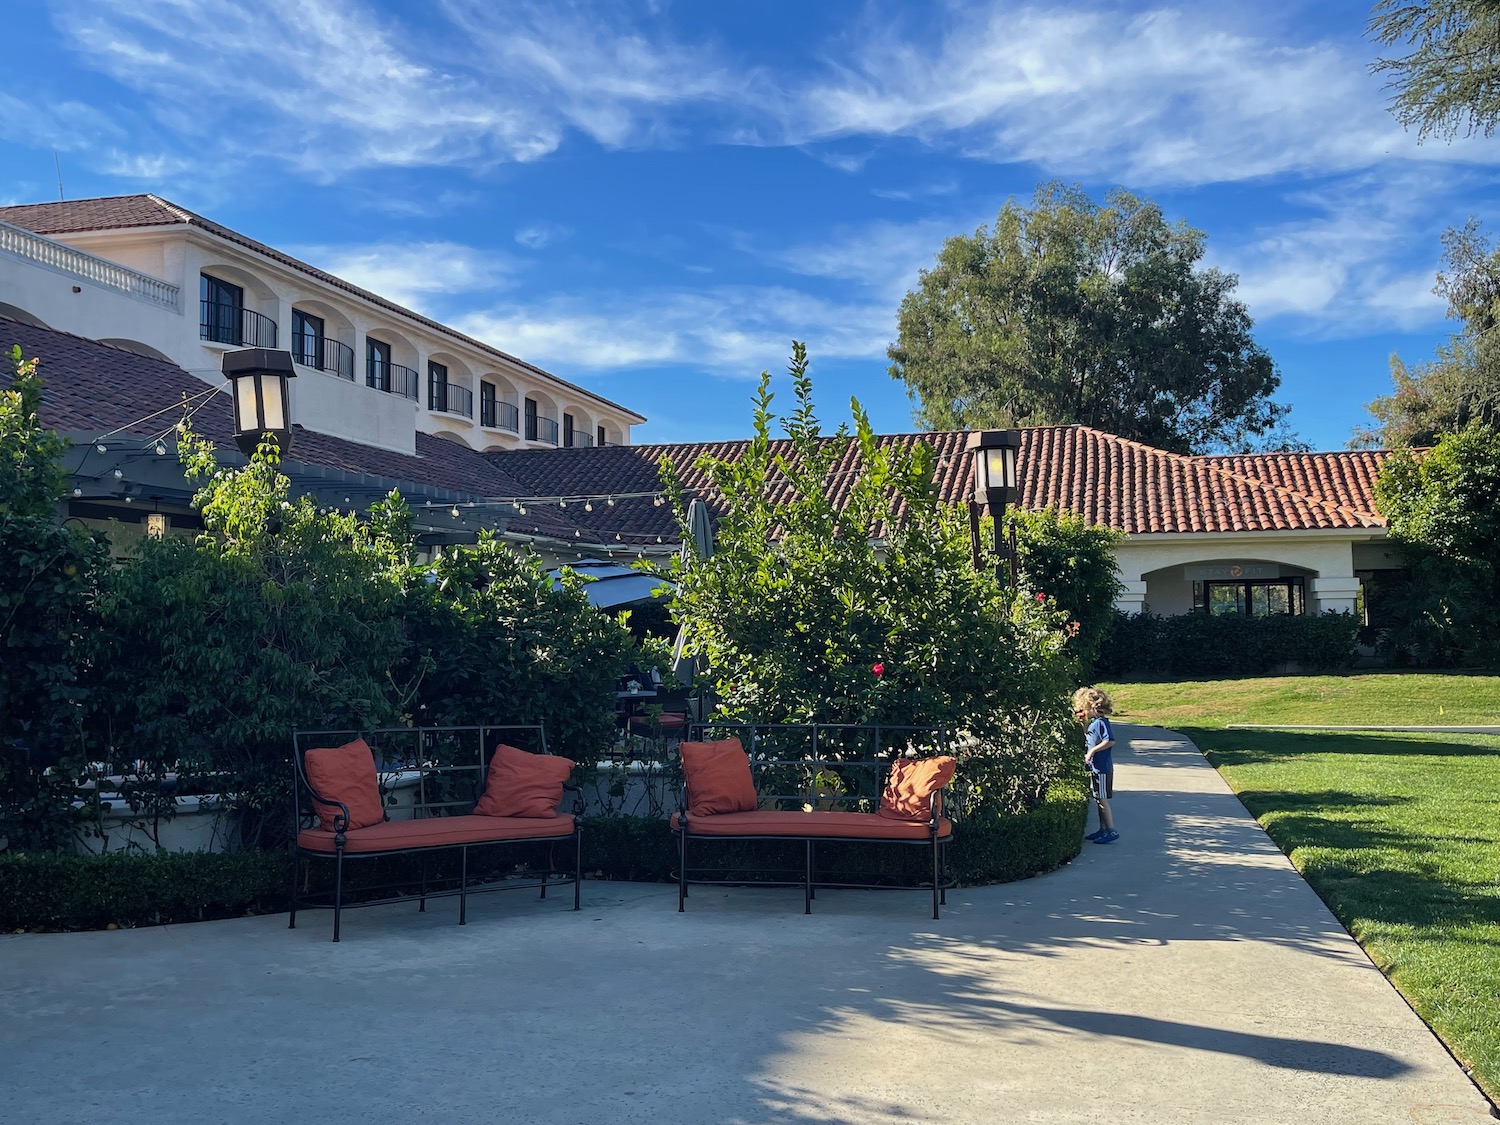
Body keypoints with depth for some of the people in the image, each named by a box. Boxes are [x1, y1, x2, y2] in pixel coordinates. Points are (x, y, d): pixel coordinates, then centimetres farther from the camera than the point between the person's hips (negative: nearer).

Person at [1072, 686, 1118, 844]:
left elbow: (1110, 741, -26)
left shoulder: (1101, 722, -17)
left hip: (1102, 767, -10)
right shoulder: (1093, 723, 12)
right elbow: (1087, 740, 22)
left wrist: (1092, 751, -24)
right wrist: (1083, 724, 12)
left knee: (1102, 800, -6)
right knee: (1098, 800, 14)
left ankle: (1111, 830, -2)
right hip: (1095, 767, 10)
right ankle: (1103, 830, 21)